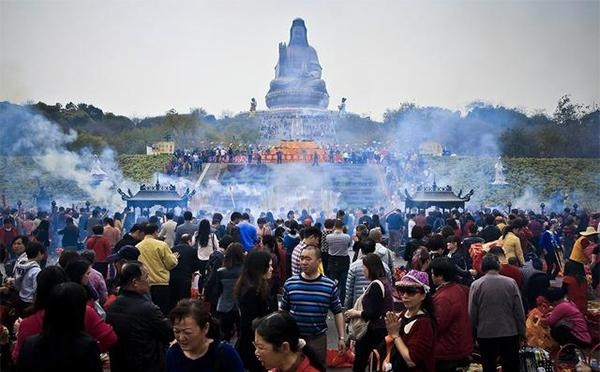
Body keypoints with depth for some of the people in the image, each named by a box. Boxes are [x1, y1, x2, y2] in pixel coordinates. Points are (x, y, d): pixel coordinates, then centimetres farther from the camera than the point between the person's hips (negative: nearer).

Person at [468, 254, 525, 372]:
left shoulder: (476, 285, -8)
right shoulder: (511, 283, -6)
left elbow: (472, 313, -5)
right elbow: (519, 311, -3)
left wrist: (475, 331, 7)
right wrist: (522, 331, 7)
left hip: (485, 334, -1)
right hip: (510, 333, 1)